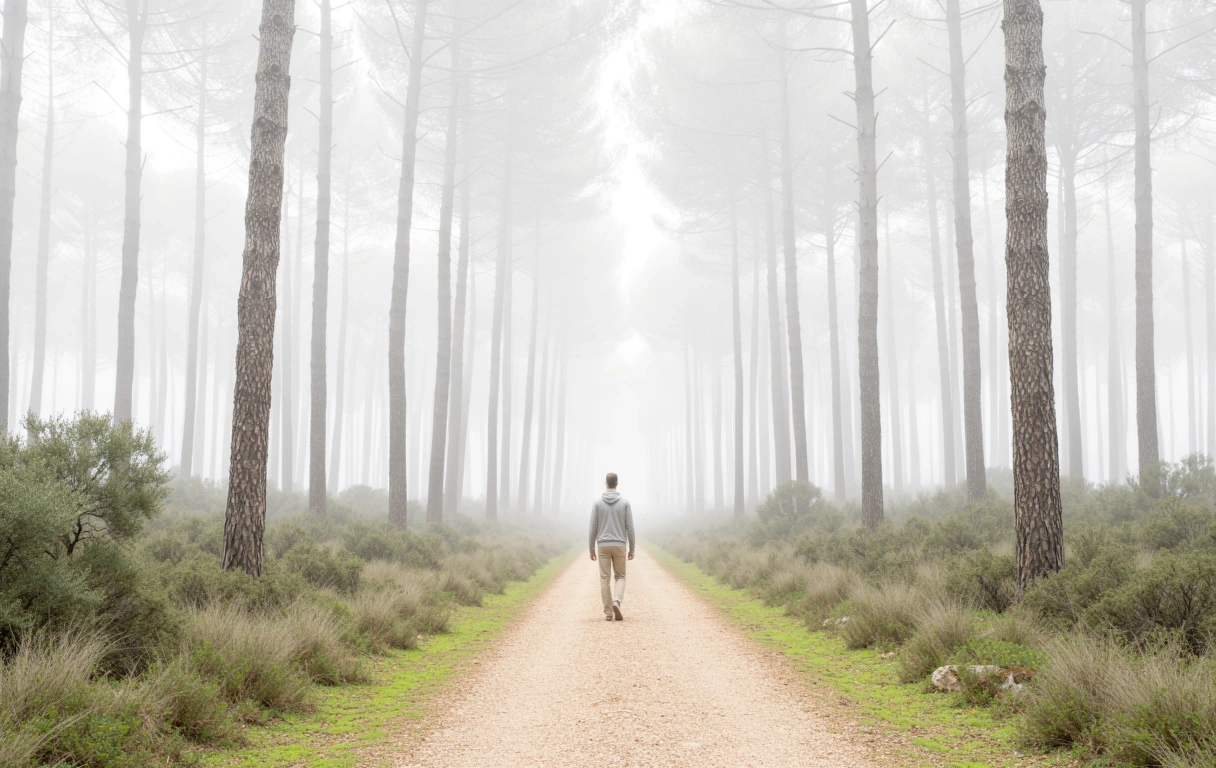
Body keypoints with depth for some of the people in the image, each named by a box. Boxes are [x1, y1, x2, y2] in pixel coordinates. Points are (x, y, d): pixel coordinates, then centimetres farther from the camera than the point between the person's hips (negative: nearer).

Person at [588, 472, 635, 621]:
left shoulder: (597, 503, -1)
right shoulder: (625, 502, -2)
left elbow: (593, 527, -1)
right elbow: (630, 527, -3)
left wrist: (591, 549, 7)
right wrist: (632, 549, 4)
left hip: (603, 546, 0)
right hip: (619, 546, 0)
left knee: (605, 579, 5)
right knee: (619, 577, 12)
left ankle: (608, 612, 2)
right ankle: (616, 602, -14)